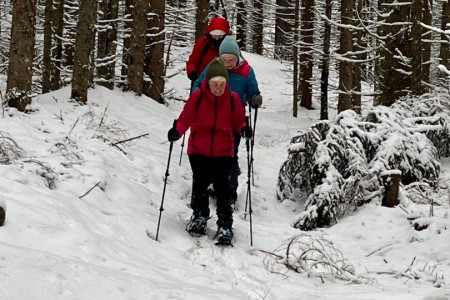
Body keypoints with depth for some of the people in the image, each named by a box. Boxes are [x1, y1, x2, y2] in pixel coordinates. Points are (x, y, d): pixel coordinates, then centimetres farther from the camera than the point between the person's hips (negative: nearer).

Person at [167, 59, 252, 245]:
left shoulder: (233, 99, -4)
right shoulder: (197, 97, -8)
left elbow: (238, 121, 6)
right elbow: (186, 118, -5)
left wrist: (244, 129, -16)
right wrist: (177, 131, -23)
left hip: (223, 151, 0)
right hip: (198, 150, 1)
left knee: (221, 187, -6)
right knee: (200, 184, 9)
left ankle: (225, 225, 1)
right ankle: (199, 216, 32)